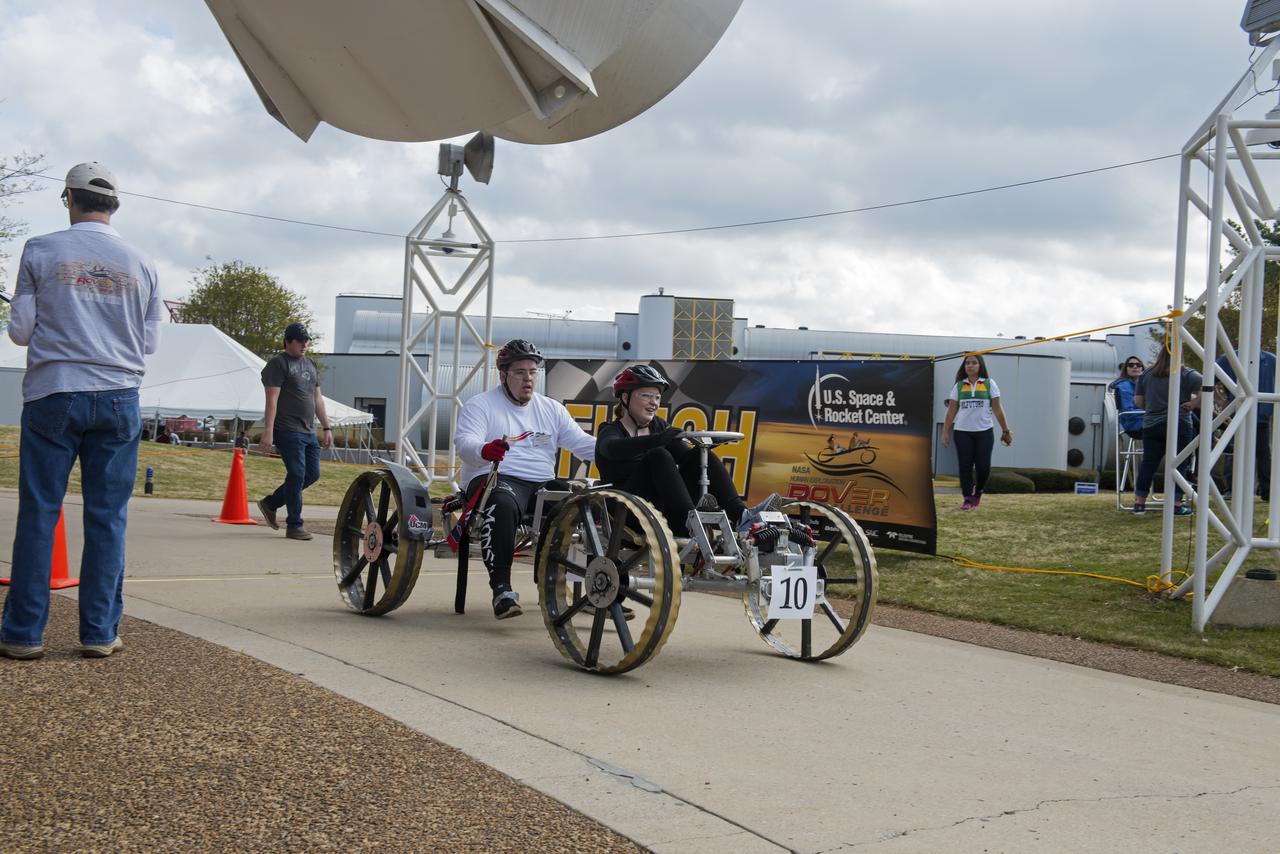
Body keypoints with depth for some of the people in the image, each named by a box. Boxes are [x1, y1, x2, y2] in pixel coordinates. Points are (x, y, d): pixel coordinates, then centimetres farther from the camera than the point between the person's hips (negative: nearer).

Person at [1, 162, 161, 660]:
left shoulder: (42, 251, -2)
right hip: (118, 399, 2)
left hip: (53, 394, -1)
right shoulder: (140, 265, 6)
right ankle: (100, 633, 6)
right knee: (107, 517, 4)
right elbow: (151, 343, 9)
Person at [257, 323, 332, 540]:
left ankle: (270, 503, 23)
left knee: (312, 474, 8)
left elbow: (317, 398, 22)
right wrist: (268, 431, -19)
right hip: (287, 430, -8)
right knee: (297, 475, -9)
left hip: (308, 432, 8)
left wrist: (326, 427, 17)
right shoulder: (278, 364, -5)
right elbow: (272, 400, -12)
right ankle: (294, 526, -2)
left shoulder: (310, 365, 20)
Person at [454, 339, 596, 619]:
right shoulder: (480, 405, 6)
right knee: (502, 504, -40)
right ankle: (502, 589, -36)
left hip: (543, 485, 5)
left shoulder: (552, 409, 21)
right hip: (497, 479, -5)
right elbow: (464, 443, -11)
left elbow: (582, 443, 12)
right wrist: (485, 450, -36)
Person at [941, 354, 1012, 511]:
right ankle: (968, 499, 6)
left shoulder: (989, 384, 4)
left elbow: (997, 408, 4)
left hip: (984, 431, -1)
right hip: (962, 432, 1)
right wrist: (945, 431, 4)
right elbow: (951, 410, 8)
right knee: (965, 466, -1)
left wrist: (1006, 430, 3)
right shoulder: (959, 386, 7)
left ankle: (978, 492, 24)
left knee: (983, 466, -2)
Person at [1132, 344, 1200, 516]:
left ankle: (1139, 503, 9)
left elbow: (1138, 401, 9)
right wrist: (1193, 404, -4)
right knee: (1178, 465, 3)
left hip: (1151, 426, 3)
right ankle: (1176, 505, 2)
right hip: (1179, 425, -3)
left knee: (1148, 464, 8)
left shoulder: (1146, 375, 7)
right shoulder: (1186, 374, -3)